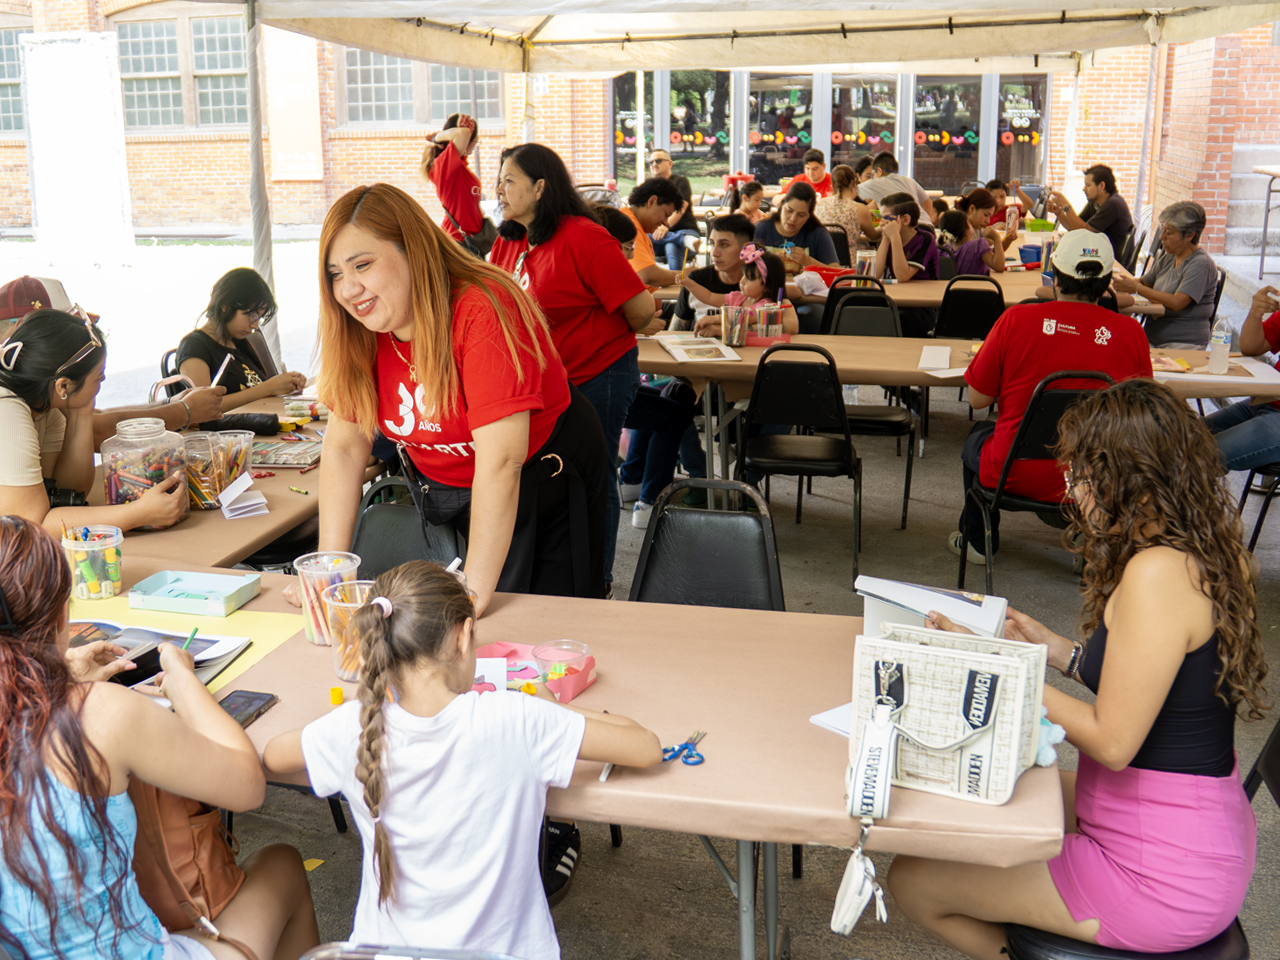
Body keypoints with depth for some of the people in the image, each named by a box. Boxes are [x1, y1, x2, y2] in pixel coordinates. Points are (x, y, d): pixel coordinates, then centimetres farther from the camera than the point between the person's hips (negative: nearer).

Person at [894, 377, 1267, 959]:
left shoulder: (1158, 572, -26)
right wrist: (1057, 651, 7)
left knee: (912, 881, 0)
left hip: (1163, 879, -10)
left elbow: (1112, 743, -24)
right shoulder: (1204, 555, 3)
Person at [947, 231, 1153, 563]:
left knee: (978, 435, 32)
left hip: (1016, 476, -2)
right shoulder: (1131, 332, -8)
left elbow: (977, 399, -5)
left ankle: (978, 540, 47)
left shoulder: (1017, 318, -13)